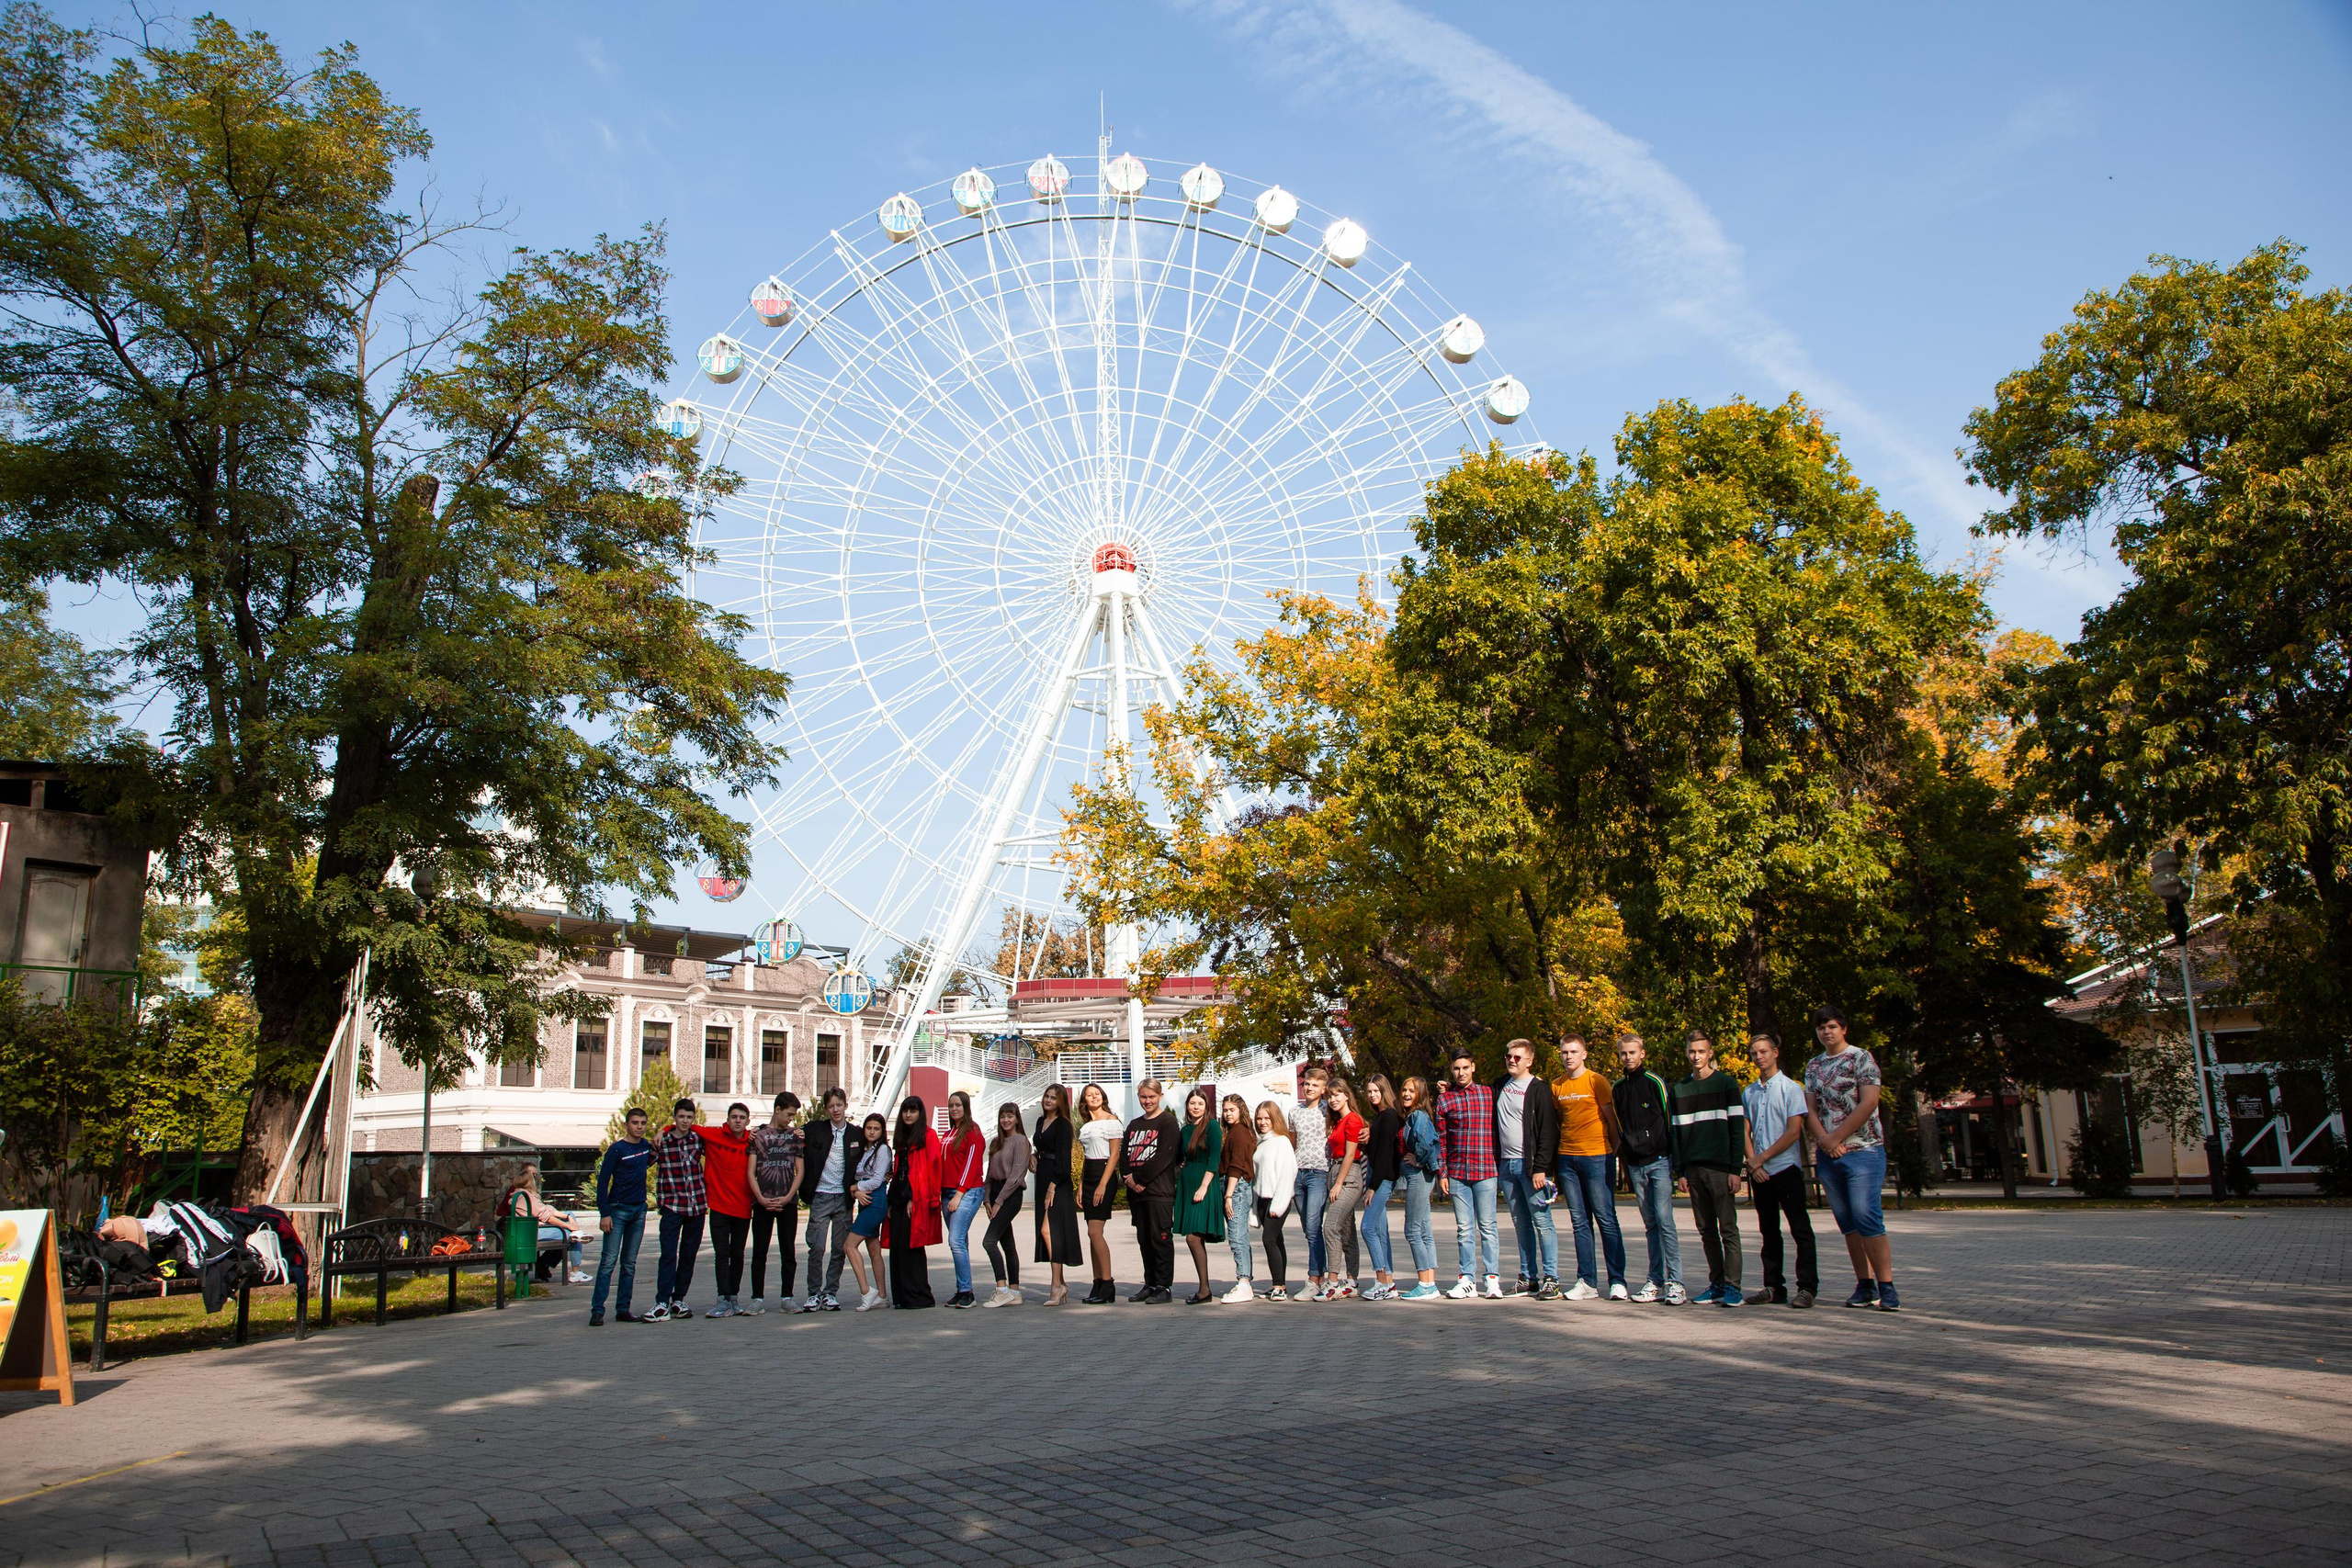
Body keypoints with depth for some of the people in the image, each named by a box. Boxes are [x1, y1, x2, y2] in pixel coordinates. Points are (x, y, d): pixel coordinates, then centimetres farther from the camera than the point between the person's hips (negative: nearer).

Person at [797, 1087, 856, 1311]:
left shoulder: (856, 1134, 6)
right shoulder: (814, 1129, 2)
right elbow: (803, 1159, 6)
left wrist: (855, 1186, 1)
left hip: (844, 1198, 2)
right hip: (820, 1197, -2)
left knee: (839, 1248, 5)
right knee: (817, 1247, -5)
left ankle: (830, 1293, 15)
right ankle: (814, 1294, 6)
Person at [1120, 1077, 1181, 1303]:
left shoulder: (1167, 1121, -2)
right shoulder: (1134, 1125, 19)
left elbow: (1165, 1156, -12)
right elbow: (1124, 1155, 13)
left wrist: (1138, 1178, -13)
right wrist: (1128, 1178, -7)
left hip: (1159, 1190, -7)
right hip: (1136, 1191, 7)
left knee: (1160, 1238, -6)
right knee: (1144, 1240, 9)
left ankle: (1164, 1287, -2)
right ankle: (1150, 1285, 16)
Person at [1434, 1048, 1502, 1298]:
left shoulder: (1489, 1094, 5)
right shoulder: (1444, 1099, 6)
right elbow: (1440, 1139, 6)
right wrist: (1441, 1174, 2)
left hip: (1486, 1171, -1)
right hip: (1456, 1173, 1)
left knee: (1487, 1227, 2)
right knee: (1464, 1228, 6)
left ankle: (1492, 1278, 8)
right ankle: (1467, 1279, 10)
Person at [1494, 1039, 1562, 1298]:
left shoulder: (1539, 1089, -5)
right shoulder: (1499, 1086, 13)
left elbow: (1548, 1131, -11)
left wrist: (1541, 1168, -17)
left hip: (1530, 1165, -6)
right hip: (1505, 1165, 6)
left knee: (1541, 1221, -7)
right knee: (1521, 1223, 10)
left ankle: (1551, 1279, -5)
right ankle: (1528, 1277, 15)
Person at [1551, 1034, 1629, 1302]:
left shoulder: (1596, 1081, -3)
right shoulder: (1556, 1086, 11)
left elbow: (1611, 1118, 0)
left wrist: (1616, 1150, 1)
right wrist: (1561, 1149, 12)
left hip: (1596, 1156, -5)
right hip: (1568, 1159, 5)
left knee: (1606, 1220, -4)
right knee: (1580, 1223, 6)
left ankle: (1617, 1281, 0)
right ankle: (1587, 1282, 9)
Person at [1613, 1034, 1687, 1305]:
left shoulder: (1655, 1082, -3)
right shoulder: (1618, 1088, 11)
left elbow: (1670, 1120, -3)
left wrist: (1674, 1162, -5)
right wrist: (1626, 1165, 16)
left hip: (1659, 1161, -5)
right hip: (1636, 1165, 5)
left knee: (1664, 1220, -10)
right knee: (1650, 1224, 8)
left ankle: (1675, 1283, -7)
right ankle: (1656, 1281, 12)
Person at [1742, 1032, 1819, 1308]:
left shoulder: (1790, 1088, -3)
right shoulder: (1749, 1093, 12)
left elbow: (1794, 1132, -10)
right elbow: (1746, 1132, 11)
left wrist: (1763, 1158, -11)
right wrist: (1752, 1162, -5)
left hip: (1786, 1168, -5)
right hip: (1759, 1172, 5)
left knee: (1800, 1229, -4)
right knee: (1769, 1231, 10)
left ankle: (1807, 1287, -1)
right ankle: (1774, 1287, 15)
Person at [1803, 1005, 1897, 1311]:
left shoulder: (1861, 1058, -2)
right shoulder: (1813, 1066, 14)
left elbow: (1868, 1102, -12)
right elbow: (1809, 1109, 8)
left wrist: (1836, 1137, -12)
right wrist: (1824, 1140, -10)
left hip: (1862, 1150, -6)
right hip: (1827, 1155, 6)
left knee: (1867, 1219, -11)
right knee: (1848, 1224, 7)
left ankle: (1886, 1288, -7)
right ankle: (1865, 1286, 13)